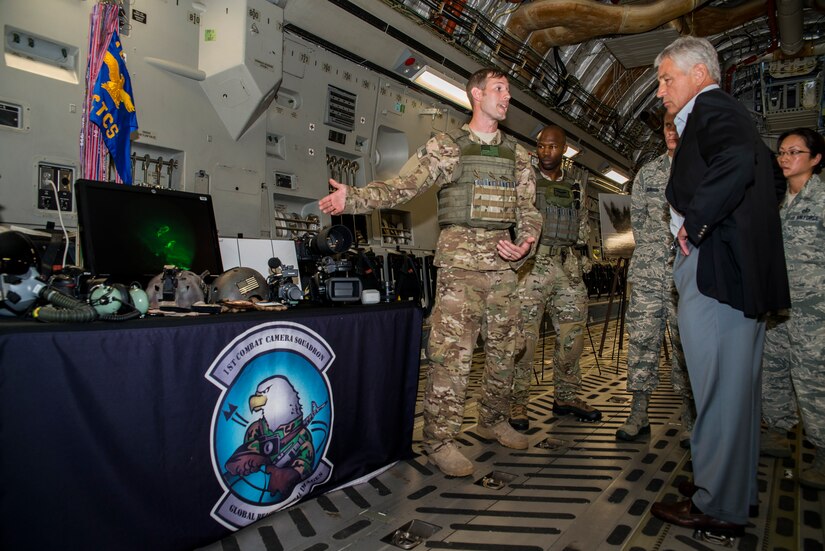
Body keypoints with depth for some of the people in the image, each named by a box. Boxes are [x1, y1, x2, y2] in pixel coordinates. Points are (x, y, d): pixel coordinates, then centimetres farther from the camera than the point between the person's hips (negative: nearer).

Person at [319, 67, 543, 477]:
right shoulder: (445, 146, 2)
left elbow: (528, 209, 15)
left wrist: (526, 242, -6)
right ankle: (439, 440, 1)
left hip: (503, 263, 6)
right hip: (460, 259, -5)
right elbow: (400, 187, -6)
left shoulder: (517, 155, 16)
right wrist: (353, 198, -20)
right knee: (451, 351, -9)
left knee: (503, 347, 12)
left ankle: (493, 420, 31)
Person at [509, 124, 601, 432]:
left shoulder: (574, 189, 19)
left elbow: (584, 234, 19)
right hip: (532, 265, -5)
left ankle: (567, 397, 24)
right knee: (524, 336, -7)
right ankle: (517, 404, 3)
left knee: (572, 334, 9)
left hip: (568, 267, 5)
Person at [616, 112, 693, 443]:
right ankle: (638, 413, 8)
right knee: (642, 338, 1)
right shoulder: (648, 172, 14)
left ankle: (689, 417, 14)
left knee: (687, 342, 2)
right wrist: (652, 251, 9)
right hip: (648, 271, 3)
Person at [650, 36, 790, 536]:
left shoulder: (712, 108, -7)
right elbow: (774, 180, 31)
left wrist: (694, 223, -20)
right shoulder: (731, 114, 22)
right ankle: (738, 488, 30)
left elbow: (736, 163, -29)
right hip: (744, 270, 11)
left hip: (714, 272, -11)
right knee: (739, 387, 16)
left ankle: (718, 509, 8)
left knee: (719, 390, -4)